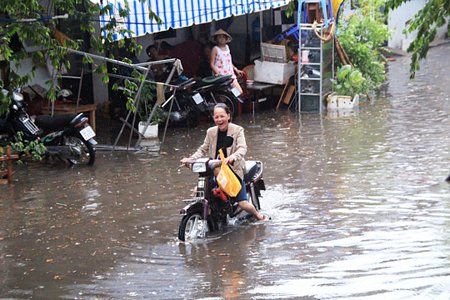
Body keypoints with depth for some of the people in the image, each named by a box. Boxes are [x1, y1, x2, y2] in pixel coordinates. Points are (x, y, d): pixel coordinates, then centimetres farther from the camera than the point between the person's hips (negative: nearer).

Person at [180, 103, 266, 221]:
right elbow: (203, 149, 9)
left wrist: (232, 157, -42)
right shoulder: (211, 132, 5)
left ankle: (257, 214, 23)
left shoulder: (237, 130, -8)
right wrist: (190, 159, -8)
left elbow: (242, 148, -21)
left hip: (234, 170, -4)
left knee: (243, 204, -10)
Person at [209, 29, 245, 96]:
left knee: (239, 91, -2)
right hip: (220, 76, -7)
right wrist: (218, 73, -20)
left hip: (230, 74, 7)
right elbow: (212, 64, -8)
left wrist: (236, 70, 21)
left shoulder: (227, 47, 15)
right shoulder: (215, 49, -4)